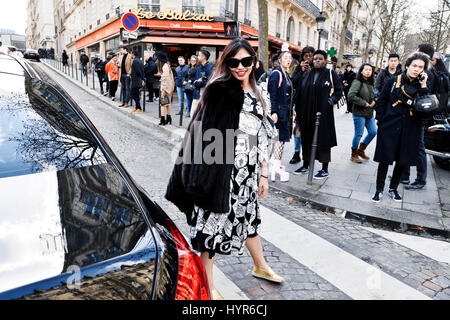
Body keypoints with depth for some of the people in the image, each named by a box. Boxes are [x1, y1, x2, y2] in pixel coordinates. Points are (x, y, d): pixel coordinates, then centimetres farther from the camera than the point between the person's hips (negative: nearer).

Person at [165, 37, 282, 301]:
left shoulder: (261, 98, 6)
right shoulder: (217, 92, -12)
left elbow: (263, 140, 10)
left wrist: (263, 175, 11)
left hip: (249, 175, 6)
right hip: (220, 173, -6)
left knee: (249, 218, 24)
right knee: (213, 223, 7)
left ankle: (261, 267, 48)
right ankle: (208, 285, 28)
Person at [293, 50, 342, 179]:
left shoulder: (331, 74, 0)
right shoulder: (307, 75, 10)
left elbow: (339, 90, 4)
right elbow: (299, 93, 8)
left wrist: (331, 101, -10)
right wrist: (298, 111, 3)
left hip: (323, 113, -4)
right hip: (307, 113, 4)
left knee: (323, 139, 0)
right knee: (306, 139, 11)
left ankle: (325, 169, 10)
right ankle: (305, 165, 26)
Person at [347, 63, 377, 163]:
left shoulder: (370, 83, 13)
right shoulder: (357, 82, -11)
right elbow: (351, 96, -22)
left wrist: (374, 101, 2)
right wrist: (364, 103, -19)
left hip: (369, 113, 8)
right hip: (359, 113, -8)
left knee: (373, 132, 9)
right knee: (358, 134, -3)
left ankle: (361, 149, 26)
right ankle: (354, 155, 13)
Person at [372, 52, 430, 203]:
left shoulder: (422, 86, 6)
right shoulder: (393, 81, 1)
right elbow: (381, 101, 4)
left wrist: (423, 87, -11)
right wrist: (381, 120, -3)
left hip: (410, 129, 3)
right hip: (390, 127, -2)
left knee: (403, 161, 11)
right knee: (385, 159, 0)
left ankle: (393, 188, 28)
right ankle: (379, 190, 14)